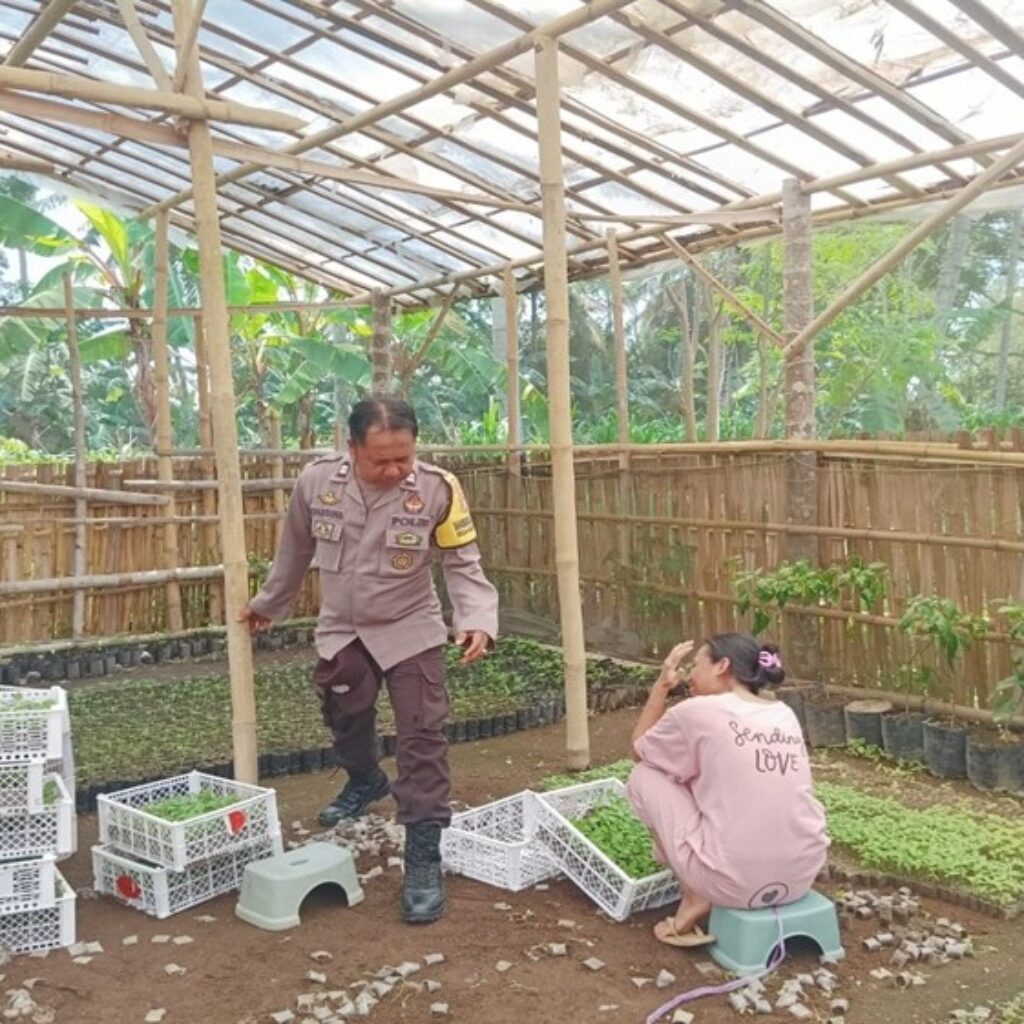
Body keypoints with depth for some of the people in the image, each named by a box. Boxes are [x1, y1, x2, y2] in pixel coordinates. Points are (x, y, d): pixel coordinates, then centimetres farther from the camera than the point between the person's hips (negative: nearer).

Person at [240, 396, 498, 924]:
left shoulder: (437, 489, -22)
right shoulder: (316, 481, -16)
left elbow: (463, 564, -14)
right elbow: (294, 551, 3)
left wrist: (477, 620, -31)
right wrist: (268, 603, 15)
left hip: (410, 632, -3)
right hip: (341, 631, 3)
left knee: (422, 739, -7)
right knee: (345, 720, 23)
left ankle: (424, 855, 2)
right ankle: (365, 781, 55)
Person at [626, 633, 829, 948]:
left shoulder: (697, 711, -6)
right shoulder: (785, 715, 11)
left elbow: (639, 750, 14)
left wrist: (662, 685, 16)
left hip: (734, 883, -6)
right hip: (801, 877, 6)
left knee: (644, 776, 13)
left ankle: (696, 898, 9)